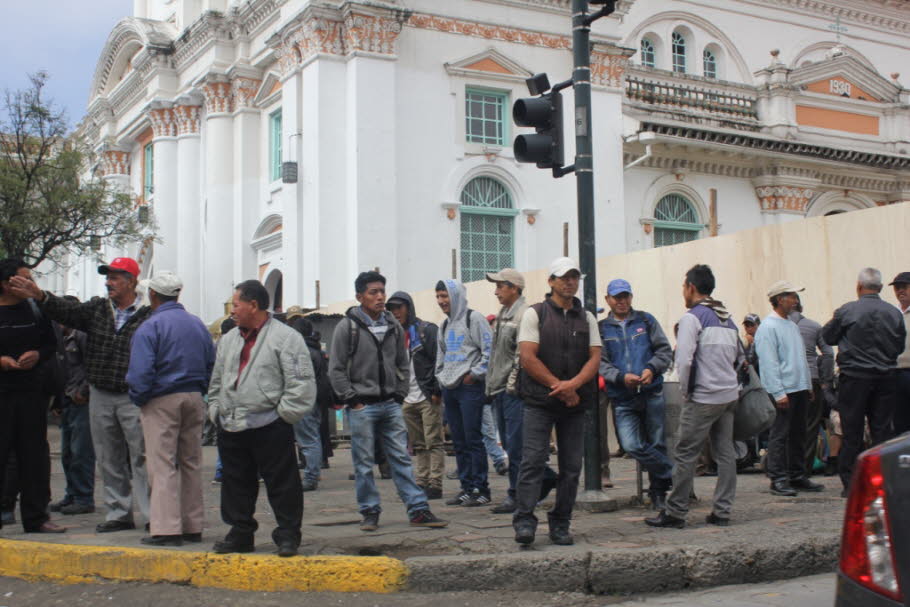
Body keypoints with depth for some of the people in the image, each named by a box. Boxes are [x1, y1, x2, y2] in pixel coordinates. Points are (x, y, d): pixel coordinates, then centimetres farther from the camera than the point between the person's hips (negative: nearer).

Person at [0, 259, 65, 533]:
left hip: (31, 393, 4)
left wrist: (37, 355, -4)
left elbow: (51, 344, 17)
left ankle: (36, 517, 15)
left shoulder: (36, 311, 8)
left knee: (34, 455, 7)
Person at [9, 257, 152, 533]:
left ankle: (153, 515, 2)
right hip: (100, 396, 6)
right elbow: (68, 311, -1)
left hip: (133, 399, -6)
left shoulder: (148, 316, -9)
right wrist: (40, 297, -17)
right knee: (109, 459, 12)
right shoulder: (97, 309, 10)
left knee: (141, 457, -4)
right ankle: (119, 513, 22)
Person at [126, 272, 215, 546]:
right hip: (194, 400, 6)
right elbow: (211, 366, 14)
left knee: (162, 465, -4)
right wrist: (199, 391, 16)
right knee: (191, 463, 12)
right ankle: (193, 526, 16)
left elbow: (141, 372, -17)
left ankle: (166, 529, -6)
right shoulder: (198, 325, 12)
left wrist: (138, 399, -3)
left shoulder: (150, 327, -9)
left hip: (162, 401, -6)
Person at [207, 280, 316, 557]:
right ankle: (240, 534, 24)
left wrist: (283, 414, -13)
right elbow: (217, 381, 24)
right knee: (236, 483, 13)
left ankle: (287, 535, 10)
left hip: (270, 427, -6)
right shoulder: (228, 340, 16)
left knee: (281, 483, -1)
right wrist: (216, 411, 13)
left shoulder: (286, 337, -6)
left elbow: (301, 383, -10)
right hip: (231, 428, 7)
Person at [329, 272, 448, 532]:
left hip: (390, 405, 4)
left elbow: (403, 364, 18)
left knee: (402, 459, 4)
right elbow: (336, 369, -4)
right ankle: (370, 512, 12)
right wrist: (352, 399, -8)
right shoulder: (347, 327, -4)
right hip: (362, 407, -4)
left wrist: (400, 394, 7)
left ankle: (418, 510, 5)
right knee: (364, 464, 2)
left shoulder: (394, 326, 10)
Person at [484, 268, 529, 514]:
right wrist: (491, 385, 19)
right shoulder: (502, 315, 18)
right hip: (499, 390, 10)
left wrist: (513, 384, -16)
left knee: (516, 445, -6)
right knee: (509, 444, 12)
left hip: (514, 391, -10)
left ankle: (517, 495, -1)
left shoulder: (524, 315, -11)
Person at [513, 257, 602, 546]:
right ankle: (524, 521, -7)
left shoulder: (587, 318, 14)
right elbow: (527, 357, -8)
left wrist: (572, 385, -12)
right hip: (539, 402, -4)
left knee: (571, 466, 5)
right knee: (533, 461, -10)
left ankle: (560, 525, 13)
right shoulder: (535, 314, 1)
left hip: (575, 402, 4)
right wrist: (559, 387, -10)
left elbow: (595, 357, 5)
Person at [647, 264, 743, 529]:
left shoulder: (692, 317, -9)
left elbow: (684, 359, -17)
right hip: (730, 394, 8)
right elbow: (740, 358, 20)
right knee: (725, 452, 9)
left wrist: (685, 390, -6)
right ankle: (722, 511, 11)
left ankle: (675, 512, 1)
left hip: (703, 397, -8)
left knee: (686, 454, -2)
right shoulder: (728, 319, 15)